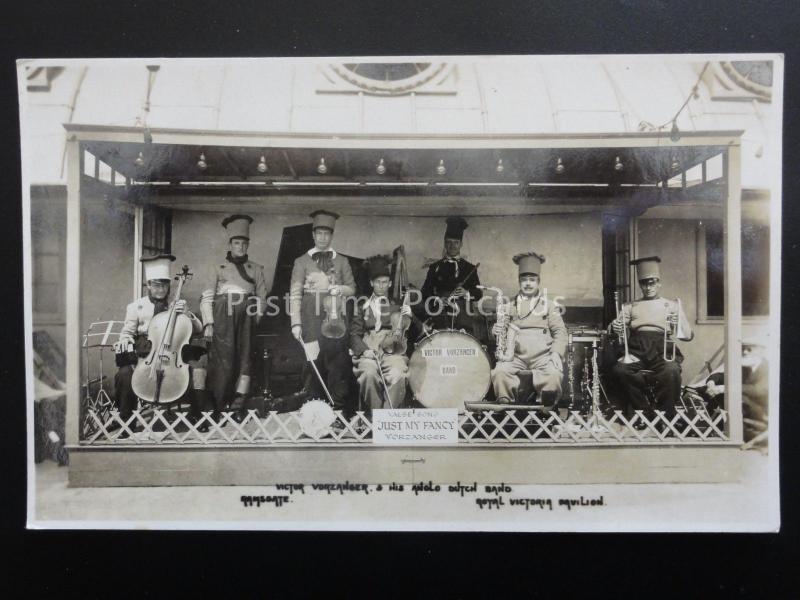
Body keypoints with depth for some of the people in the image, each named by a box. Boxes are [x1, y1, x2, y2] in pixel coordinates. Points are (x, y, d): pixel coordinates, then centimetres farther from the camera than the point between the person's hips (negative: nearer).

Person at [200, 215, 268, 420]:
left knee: (244, 359, -2)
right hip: (223, 318, -2)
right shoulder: (217, 268, 12)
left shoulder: (256, 269, 17)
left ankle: (238, 406, 3)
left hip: (247, 319, 2)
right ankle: (218, 405, 2)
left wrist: (257, 320, 0)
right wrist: (208, 323, -6)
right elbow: (207, 297, 5)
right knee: (223, 360, -8)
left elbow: (261, 298, 13)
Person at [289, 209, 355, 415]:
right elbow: (295, 294, 3)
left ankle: (338, 407, 2)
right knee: (312, 363, -2)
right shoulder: (302, 262, 10)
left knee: (338, 363, -4)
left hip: (336, 319, 1)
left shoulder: (341, 261, 15)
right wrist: (296, 323, -6)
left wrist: (341, 289, -7)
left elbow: (352, 288, 17)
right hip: (311, 320, -1)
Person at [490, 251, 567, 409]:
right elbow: (500, 330, 17)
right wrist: (496, 331, -10)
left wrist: (556, 352, -12)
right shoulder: (510, 306, 20)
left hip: (543, 356, -1)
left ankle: (547, 411, -15)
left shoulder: (549, 306, 17)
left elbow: (560, 332, 8)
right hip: (516, 356, 1)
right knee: (499, 371, -29)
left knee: (554, 373, -32)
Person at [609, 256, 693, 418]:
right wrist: (615, 327, -12)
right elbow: (617, 328, 13)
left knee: (671, 371, -35)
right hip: (636, 350, 1)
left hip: (662, 350, -1)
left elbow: (689, 335, 10)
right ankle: (645, 412, -16)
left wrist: (677, 325, -13)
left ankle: (666, 416, -18)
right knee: (619, 370, -30)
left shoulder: (672, 305, 18)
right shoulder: (631, 307, 23)